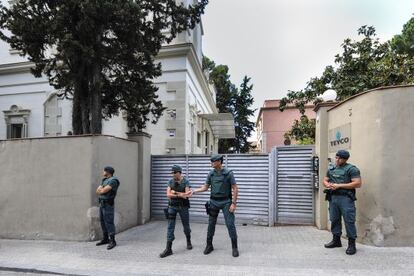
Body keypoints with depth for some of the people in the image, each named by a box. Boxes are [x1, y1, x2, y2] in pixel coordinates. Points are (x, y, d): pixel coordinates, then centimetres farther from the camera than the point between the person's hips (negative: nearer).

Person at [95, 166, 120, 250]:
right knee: (103, 222, 13)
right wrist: (102, 189, -13)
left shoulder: (113, 181, -17)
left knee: (109, 222, -9)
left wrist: (100, 189, -3)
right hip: (102, 204, 9)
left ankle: (112, 241, -4)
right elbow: (97, 191, 7)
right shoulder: (104, 180, 15)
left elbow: (103, 191, -24)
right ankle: (105, 239, 24)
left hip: (108, 205, -9)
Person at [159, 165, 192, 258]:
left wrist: (175, 192, -14)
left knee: (186, 225, 13)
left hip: (183, 206, -2)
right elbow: (168, 194, -7)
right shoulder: (171, 181, 1)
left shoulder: (186, 181, -7)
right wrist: (180, 195, -17)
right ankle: (168, 249, 2)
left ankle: (188, 242, 39)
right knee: (170, 227, -3)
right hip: (172, 206, 2)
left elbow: (186, 195, -15)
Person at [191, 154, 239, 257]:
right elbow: (205, 187, 8)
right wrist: (194, 191, -5)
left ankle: (234, 248, 10)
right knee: (211, 224, 9)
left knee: (230, 224, -4)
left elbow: (235, 189, -9)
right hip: (214, 202, 4)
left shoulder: (228, 173, -10)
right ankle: (209, 245, 25)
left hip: (226, 202, -4)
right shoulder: (211, 174, 1)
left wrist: (234, 203, -14)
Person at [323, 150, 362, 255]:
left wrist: (339, 185, -15)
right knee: (334, 219, 13)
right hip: (333, 198, 6)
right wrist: (328, 185, -3)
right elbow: (325, 180, 22)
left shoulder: (351, 169, -4)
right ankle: (336, 240, 26)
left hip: (346, 198, -6)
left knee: (349, 221, -3)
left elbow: (358, 183, -13)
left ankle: (352, 244, 7)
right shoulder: (331, 169, 16)